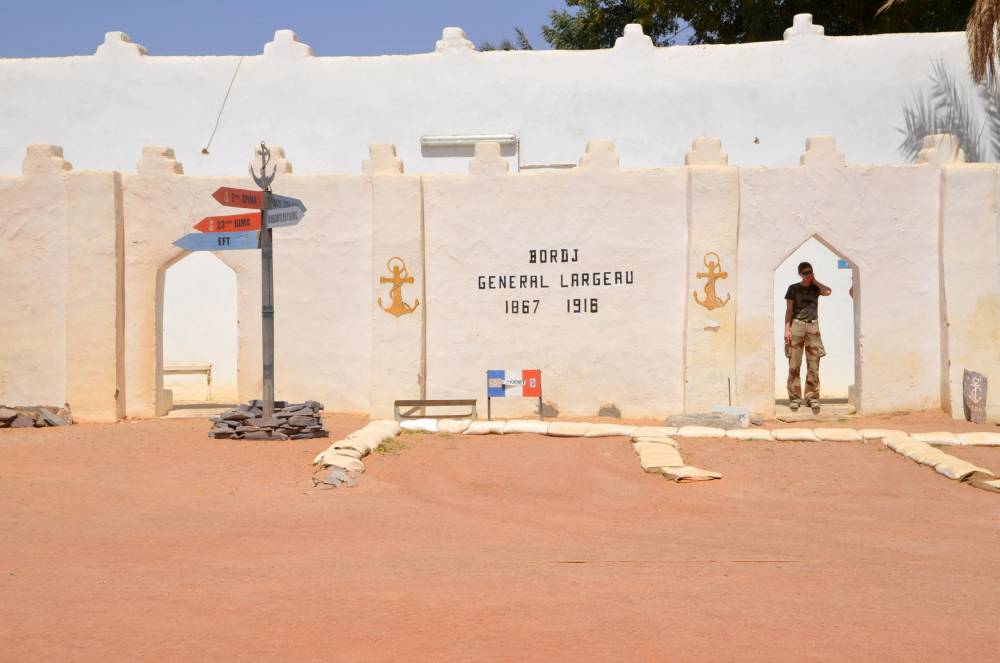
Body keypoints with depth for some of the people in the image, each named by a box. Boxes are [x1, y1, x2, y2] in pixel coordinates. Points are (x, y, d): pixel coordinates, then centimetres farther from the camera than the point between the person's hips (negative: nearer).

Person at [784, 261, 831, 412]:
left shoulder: (816, 288, 12)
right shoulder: (793, 288, 7)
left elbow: (828, 292, -9)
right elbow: (789, 310, 4)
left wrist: (815, 281, 3)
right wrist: (786, 328, -5)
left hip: (813, 326, 2)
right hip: (797, 325, -2)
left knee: (813, 365, -3)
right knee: (794, 364, -5)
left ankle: (812, 397, 0)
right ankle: (794, 397, -2)